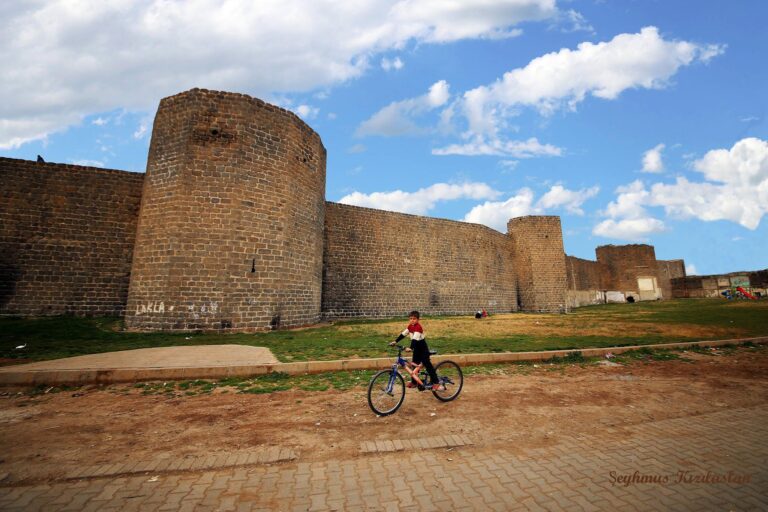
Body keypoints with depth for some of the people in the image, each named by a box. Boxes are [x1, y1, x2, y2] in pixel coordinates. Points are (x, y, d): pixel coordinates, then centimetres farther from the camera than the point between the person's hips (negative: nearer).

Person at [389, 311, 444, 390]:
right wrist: (396, 341, 1)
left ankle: (436, 382, -6)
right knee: (415, 365, 14)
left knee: (427, 364, -10)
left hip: (423, 349, -8)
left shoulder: (418, 327, -25)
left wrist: (410, 348, -47)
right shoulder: (410, 326, 0)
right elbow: (403, 334, 5)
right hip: (416, 349, 8)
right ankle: (414, 382, 26)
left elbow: (415, 338, -36)